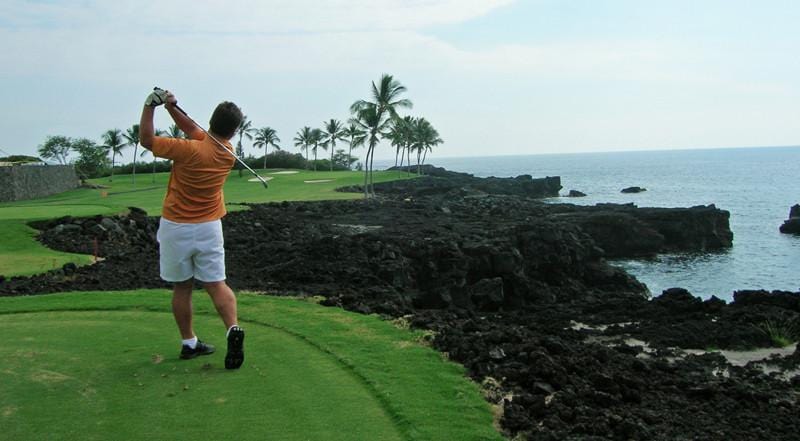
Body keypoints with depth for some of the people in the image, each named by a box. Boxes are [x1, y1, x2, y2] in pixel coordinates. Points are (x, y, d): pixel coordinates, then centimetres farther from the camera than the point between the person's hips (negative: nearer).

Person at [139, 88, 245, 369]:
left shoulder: (191, 151, -21)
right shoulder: (228, 153, -2)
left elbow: (146, 140, -11)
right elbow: (193, 129, 6)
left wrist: (150, 106, -9)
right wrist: (172, 107, -7)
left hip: (175, 228, -3)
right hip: (209, 228, 3)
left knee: (182, 287, 10)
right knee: (215, 284, 5)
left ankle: (189, 343, 18)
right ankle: (233, 329, -18)